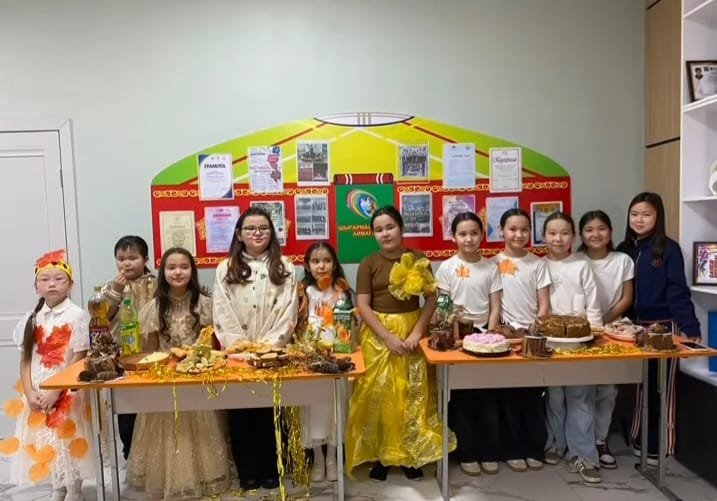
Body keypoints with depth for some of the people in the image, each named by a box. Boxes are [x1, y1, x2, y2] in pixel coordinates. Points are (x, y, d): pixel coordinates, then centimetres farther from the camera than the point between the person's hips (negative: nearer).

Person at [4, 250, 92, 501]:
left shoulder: (77, 315, -11)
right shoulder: (32, 319, 5)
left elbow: (78, 360, -13)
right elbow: (25, 360, 5)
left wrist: (56, 392, -17)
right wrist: (29, 392, -7)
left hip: (67, 392, -5)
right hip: (37, 393, 5)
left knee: (68, 442, 2)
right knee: (46, 444, 13)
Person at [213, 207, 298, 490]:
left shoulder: (284, 268, 5)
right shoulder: (225, 269, 6)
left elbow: (288, 311, -2)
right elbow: (222, 314, 0)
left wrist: (268, 345, -11)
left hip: (272, 352, 0)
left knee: (270, 412, 4)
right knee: (240, 414, 4)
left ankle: (270, 470, 19)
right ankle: (247, 472, 19)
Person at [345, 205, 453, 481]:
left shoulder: (418, 260, 1)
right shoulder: (368, 264, -2)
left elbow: (432, 297, 0)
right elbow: (363, 306, -7)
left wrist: (416, 332, -11)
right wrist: (389, 337, -14)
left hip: (412, 330, 1)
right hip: (378, 335, -1)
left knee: (413, 393, 5)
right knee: (379, 394, 2)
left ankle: (410, 453, 20)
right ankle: (379, 454, 16)